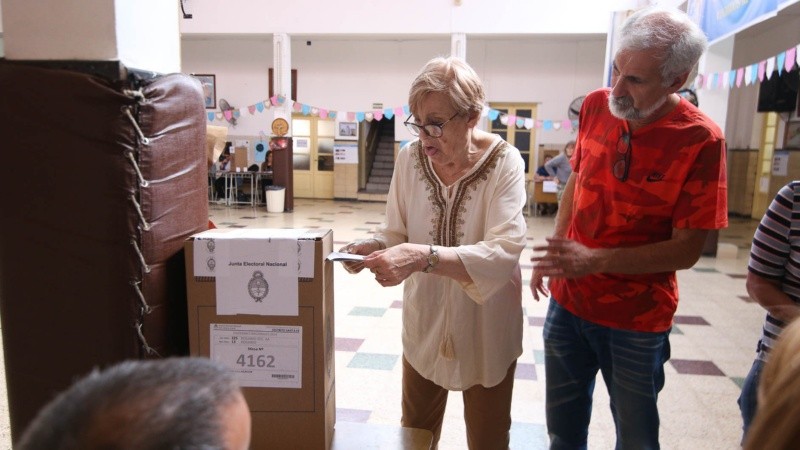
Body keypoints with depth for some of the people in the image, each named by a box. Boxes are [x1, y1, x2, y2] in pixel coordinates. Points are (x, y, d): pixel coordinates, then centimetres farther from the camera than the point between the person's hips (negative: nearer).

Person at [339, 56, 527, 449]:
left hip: (486, 331, -3)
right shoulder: (410, 157, -9)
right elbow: (397, 232, 0)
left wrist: (424, 257, -41)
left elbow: (504, 253, -29)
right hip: (424, 325, 3)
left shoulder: (504, 163, -18)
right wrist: (375, 247, -23)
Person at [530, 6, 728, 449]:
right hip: (567, 300, 4)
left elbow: (686, 249, -16)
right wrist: (552, 255, 1)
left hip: (637, 319, -3)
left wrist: (596, 260, -25)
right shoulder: (595, 107, -5)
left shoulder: (701, 141, -18)